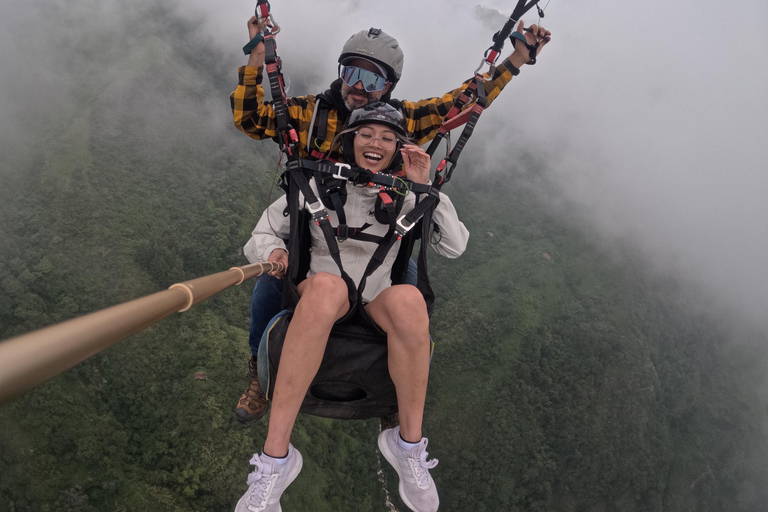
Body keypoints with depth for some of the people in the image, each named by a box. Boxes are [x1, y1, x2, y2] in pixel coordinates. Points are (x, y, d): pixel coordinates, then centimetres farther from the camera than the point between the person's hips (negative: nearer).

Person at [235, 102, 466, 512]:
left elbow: (455, 247, 5)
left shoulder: (403, 197, 11)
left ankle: (408, 444, -20)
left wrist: (425, 188, -3)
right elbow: (261, 236, 7)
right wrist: (272, 252, -18)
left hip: (379, 301, 2)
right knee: (325, 284, -40)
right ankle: (274, 458, -38)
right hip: (323, 294, -1)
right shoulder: (319, 184, 6)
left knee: (408, 298, -37)